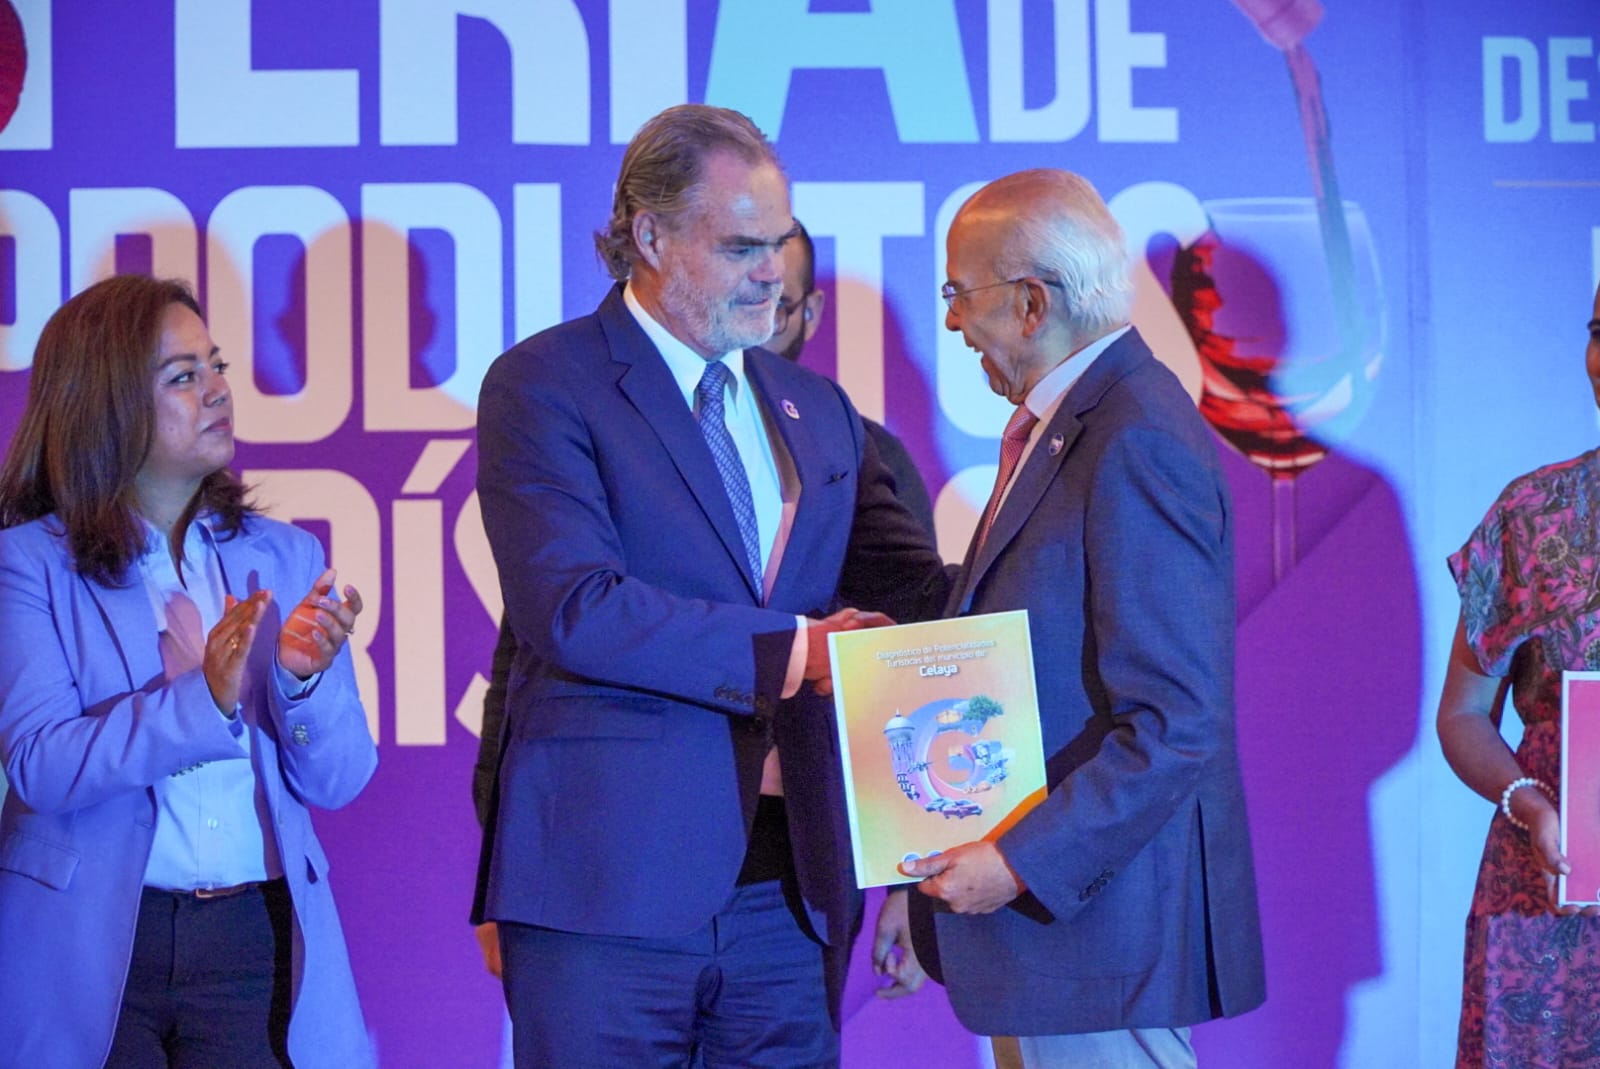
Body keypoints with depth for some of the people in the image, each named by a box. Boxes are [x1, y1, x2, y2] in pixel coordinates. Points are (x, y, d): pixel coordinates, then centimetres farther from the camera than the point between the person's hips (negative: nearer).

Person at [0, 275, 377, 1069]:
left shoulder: (285, 557, 11)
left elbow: (338, 781, 6)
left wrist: (304, 681, -14)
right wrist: (202, 701, -22)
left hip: (253, 941, 2)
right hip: (89, 948, -2)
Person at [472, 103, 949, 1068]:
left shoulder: (818, 411, 17)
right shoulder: (544, 388, -3)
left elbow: (912, 587, 13)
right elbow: (572, 608, -15)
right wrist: (788, 652, -18)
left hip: (789, 885, 6)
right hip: (612, 882, -5)